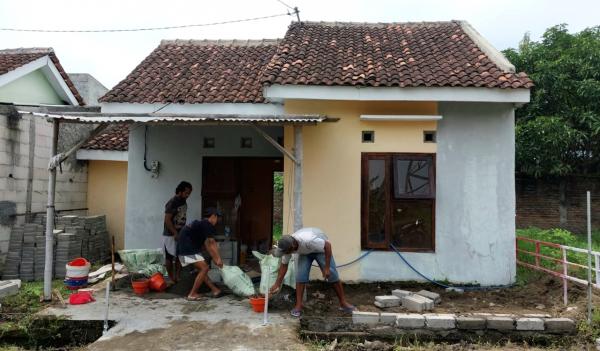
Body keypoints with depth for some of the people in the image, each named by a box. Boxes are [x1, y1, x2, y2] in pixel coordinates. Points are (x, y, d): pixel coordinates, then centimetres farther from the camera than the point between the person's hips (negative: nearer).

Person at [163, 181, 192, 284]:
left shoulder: (184, 201, 6)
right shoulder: (172, 203, -19)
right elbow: (167, 220, -20)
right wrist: (175, 234, -21)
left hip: (181, 234, 7)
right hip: (170, 235, -7)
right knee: (170, 257, 3)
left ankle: (177, 277, 14)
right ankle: (171, 278, 13)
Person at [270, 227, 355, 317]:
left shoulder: (308, 240, -45)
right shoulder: (287, 246, -26)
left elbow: (328, 245, -34)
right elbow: (284, 265, -9)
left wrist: (327, 268, -31)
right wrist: (277, 284, -9)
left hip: (321, 247, -4)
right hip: (305, 252, 4)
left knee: (332, 274, -10)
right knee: (300, 275, -14)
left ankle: (343, 303, 3)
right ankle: (298, 306, -5)